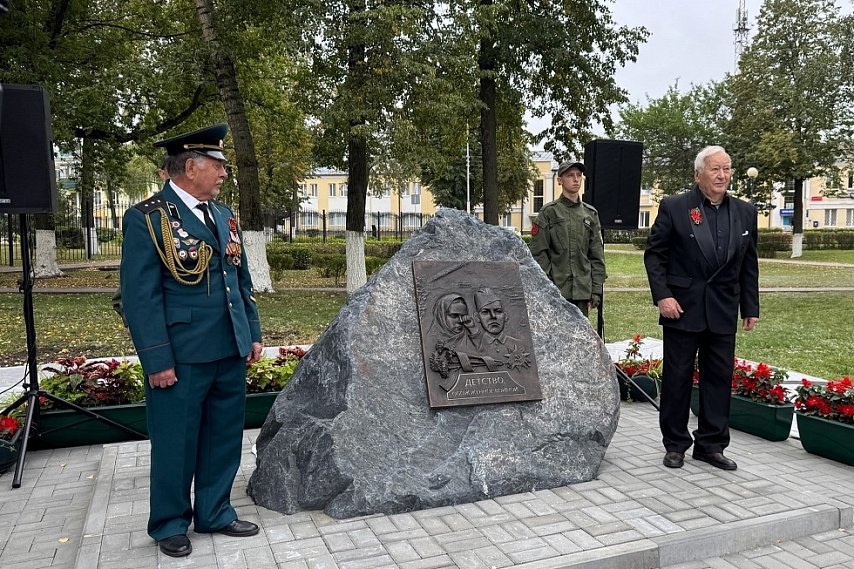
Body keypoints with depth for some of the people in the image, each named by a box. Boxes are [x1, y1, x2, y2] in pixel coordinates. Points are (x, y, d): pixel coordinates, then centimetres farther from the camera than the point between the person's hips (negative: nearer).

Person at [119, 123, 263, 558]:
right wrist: (157, 360, -15)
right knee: (175, 444, 9)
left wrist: (253, 334, 12)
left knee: (224, 439, 16)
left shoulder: (223, 216, 12)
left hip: (230, 353, 7)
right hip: (181, 357, -6)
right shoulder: (147, 217, -9)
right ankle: (170, 524, 28)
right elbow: (139, 296, -12)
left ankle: (215, 514, 33)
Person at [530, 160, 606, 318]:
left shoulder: (591, 213, 12)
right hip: (556, 289, -4)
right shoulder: (549, 212, -1)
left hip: (582, 291, 4)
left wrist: (596, 290, 6)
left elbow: (597, 255, 12)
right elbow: (539, 253, -4)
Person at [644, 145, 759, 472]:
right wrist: (662, 296, -12)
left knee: (719, 378, 8)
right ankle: (675, 444, 18)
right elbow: (654, 255, -3)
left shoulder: (745, 212, 9)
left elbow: (748, 265, 13)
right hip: (682, 308, -4)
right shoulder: (673, 207, -3)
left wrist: (751, 308, 10)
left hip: (723, 311, 4)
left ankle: (711, 445, 21)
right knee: (677, 377, 5)